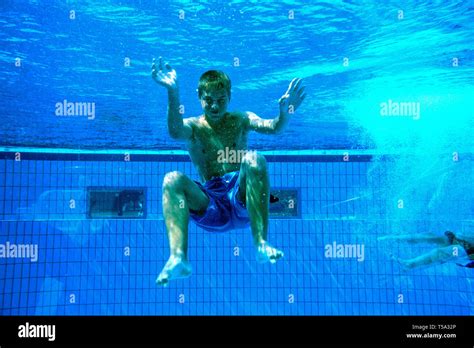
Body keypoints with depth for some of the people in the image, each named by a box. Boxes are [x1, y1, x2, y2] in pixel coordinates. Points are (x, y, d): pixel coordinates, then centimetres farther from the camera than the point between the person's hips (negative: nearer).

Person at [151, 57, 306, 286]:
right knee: (172, 179, -23)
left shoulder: (240, 120, 12)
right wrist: (173, 92, -34)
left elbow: (272, 127, -9)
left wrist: (284, 113, -32)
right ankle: (178, 257, -39)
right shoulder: (193, 126, 9)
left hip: (242, 200, 0)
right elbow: (175, 132, -17)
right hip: (210, 206, 1)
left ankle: (261, 244, -34)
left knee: (253, 159, -27)